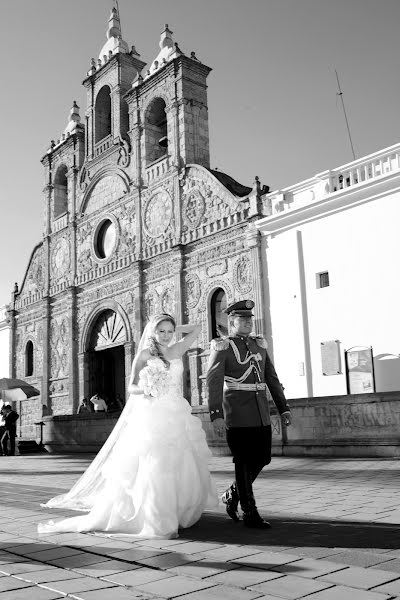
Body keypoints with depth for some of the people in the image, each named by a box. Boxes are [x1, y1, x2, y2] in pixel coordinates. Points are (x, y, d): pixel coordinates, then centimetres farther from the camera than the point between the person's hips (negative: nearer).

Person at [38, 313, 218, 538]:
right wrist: (145, 390, -16)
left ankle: (179, 511, 17)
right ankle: (158, 522, -3)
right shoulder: (144, 354, 3)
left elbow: (197, 328, 21)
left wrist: (175, 329, 14)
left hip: (177, 416, 4)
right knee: (154, 467, -9)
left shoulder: (177, 350, 11)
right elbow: (131, 387, 4)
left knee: (180, 467, 3)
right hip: (152, 414, -4)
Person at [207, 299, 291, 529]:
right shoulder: (222, 347, -4)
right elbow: (214, 382, -12)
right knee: (244, 462, -1)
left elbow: (272, 378, 17)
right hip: (237, 413, -6)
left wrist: (283, 407, 12)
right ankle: (250, 513, 12)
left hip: (261, 413, 6)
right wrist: (216, 415, -22)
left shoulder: (259, 345, 15)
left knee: (262, 458, 10)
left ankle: (233, 494, 31)